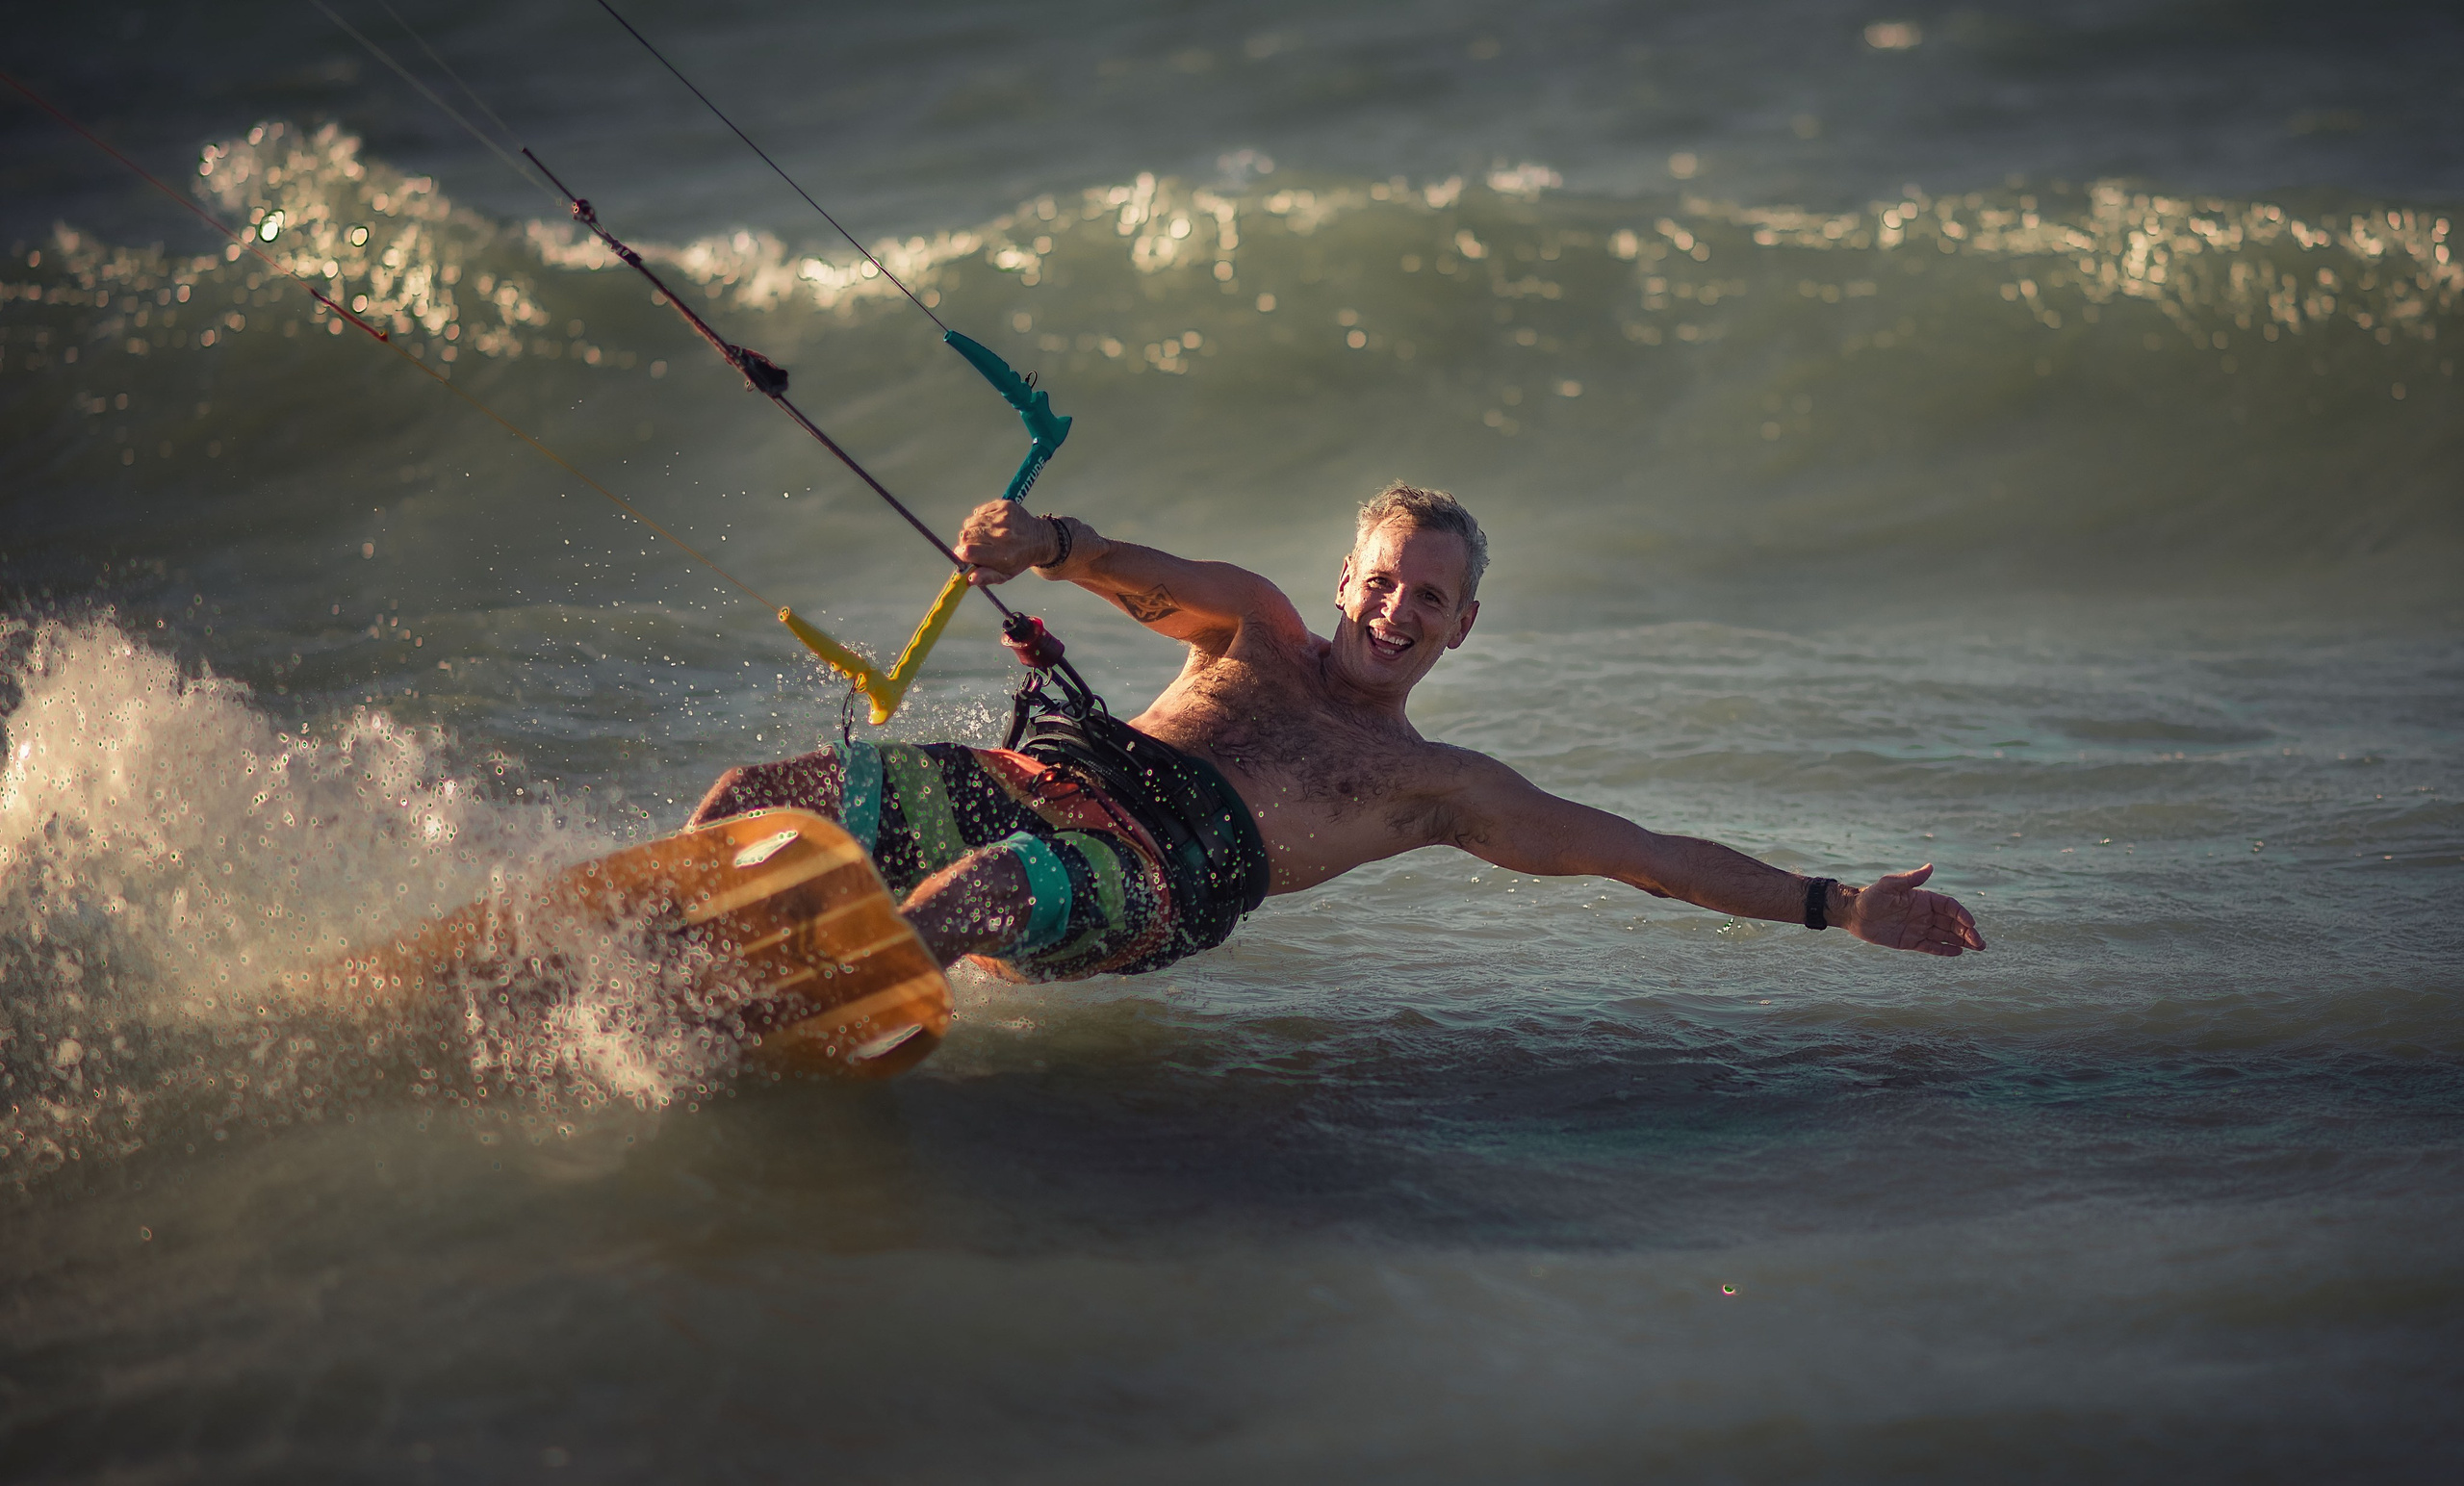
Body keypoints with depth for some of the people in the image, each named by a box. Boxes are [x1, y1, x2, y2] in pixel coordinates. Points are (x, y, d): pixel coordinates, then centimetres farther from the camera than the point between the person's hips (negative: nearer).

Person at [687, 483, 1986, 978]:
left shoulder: (1440, 785, 26)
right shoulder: (1256, 630, 30)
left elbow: (1648, 855, 26)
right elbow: (1144, 579, 8)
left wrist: (1839, 906, 22)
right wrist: (1048, 540, -17)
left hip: (1167, 872, -3)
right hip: (1061, 779, 3)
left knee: (972, 891, -39)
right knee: (751, 802, -19)